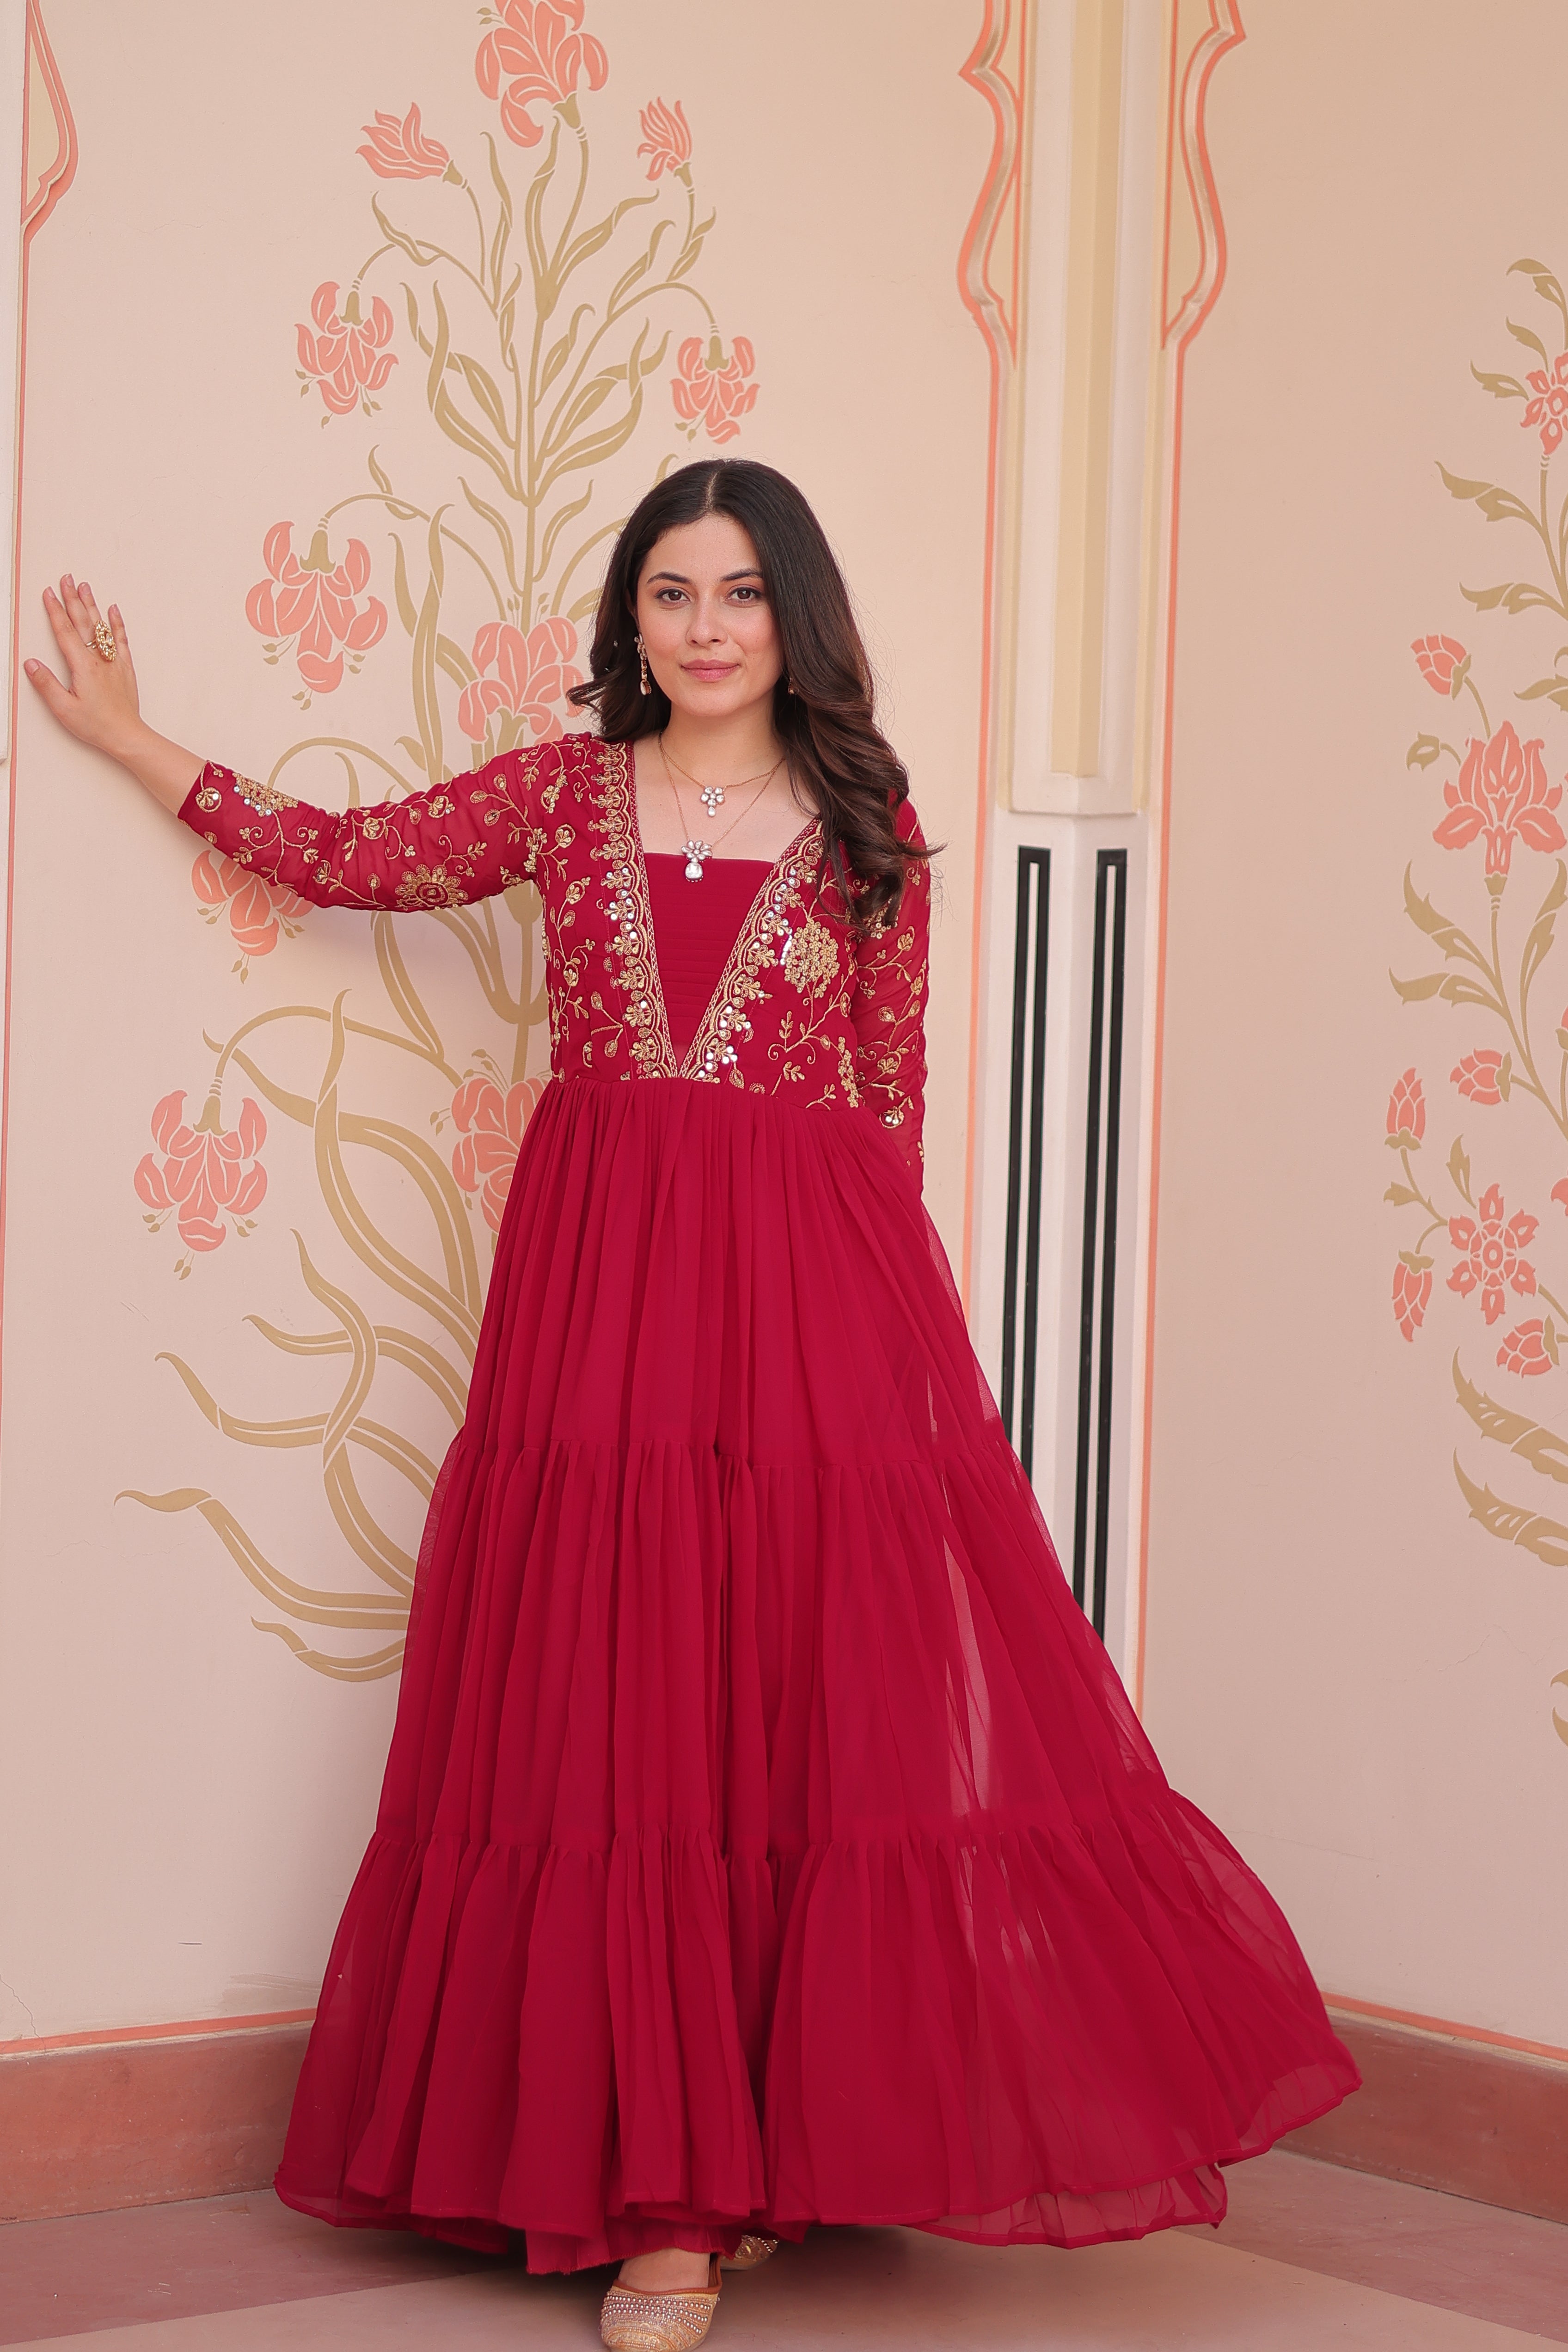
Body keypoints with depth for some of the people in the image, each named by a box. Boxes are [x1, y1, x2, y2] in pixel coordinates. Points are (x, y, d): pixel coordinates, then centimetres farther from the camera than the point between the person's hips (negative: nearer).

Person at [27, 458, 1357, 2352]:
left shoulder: (863, 821, 7)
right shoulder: (566, 792, 10)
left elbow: (893, 1090, 7)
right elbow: (348, 857, 12)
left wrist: (881, 1286, 3)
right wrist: (133, 742, 14)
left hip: (814, 1290, -1)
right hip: (605, 1277, 1)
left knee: (838, 1690, -3)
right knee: (617, 1715, 0)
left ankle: (828, 2123, 9)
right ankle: (664, 2188, 7)